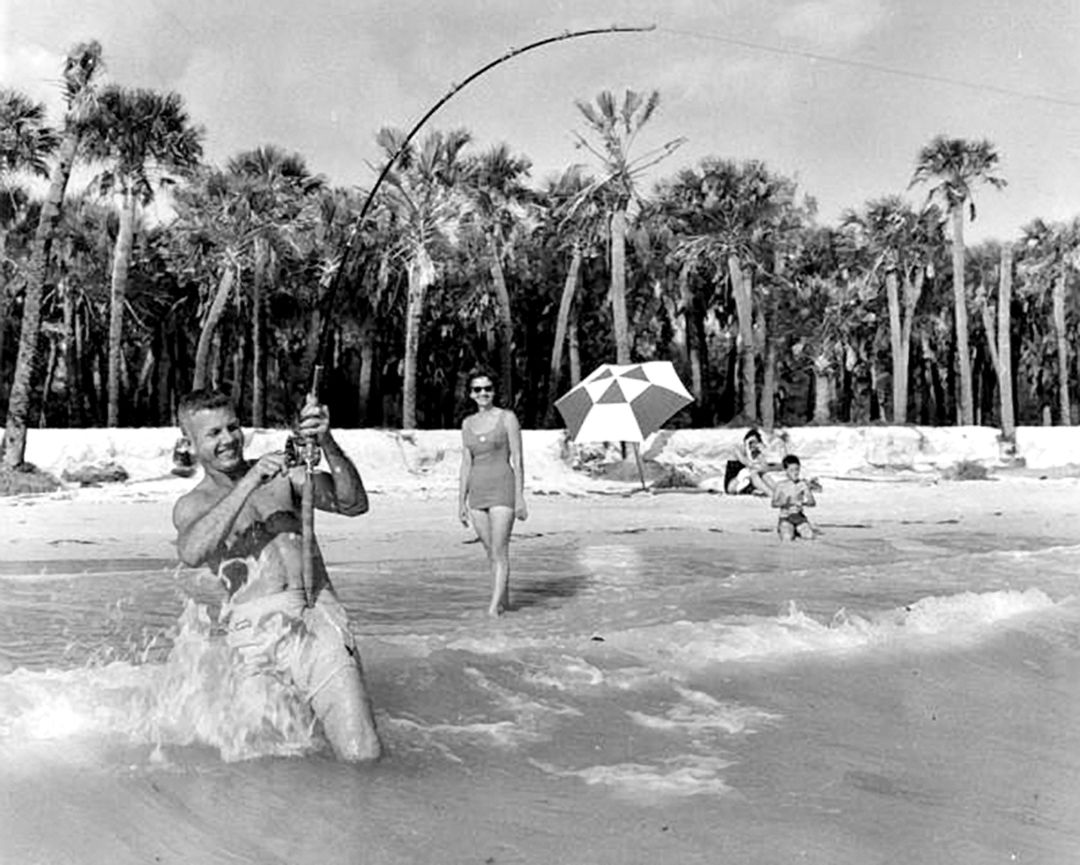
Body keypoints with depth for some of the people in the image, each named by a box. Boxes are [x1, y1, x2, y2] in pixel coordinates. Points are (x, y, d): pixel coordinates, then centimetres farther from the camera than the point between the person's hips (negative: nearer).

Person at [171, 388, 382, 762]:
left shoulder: (283, 471, 18)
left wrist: (327, 444, -13)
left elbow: (354, 504, 3)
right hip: (255, 630, 0)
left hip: (319, 616, 1)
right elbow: (191, 552, -12)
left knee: (363, 758, -10)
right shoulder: (192, 505, 14)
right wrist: (249, 482, -17)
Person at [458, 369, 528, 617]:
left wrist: (520, 497, -9)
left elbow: (517, 459, -4)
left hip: (502, 489, -5)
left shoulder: (507, 418, -3)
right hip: (477, 492, 5)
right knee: (491, 551, 11)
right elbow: (466, 463, 12)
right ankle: (505, 598, 25)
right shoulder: (468, 423, 10)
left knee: (499, 549, -10)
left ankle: (495, 605, -9)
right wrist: (461, 501, 9)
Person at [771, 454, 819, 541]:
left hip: (799, 517, 3)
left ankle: (797, 531, 11)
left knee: (810, 535, -23)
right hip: (785, 517, -3)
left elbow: (812, 502, -1)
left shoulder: (803, 484, 2)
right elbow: (774, 503, -7)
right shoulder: (780, 485, -4)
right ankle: (784, 530, 7)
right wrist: (783, 503, -28)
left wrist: (803, 503, -23)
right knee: (788, 538, -29)